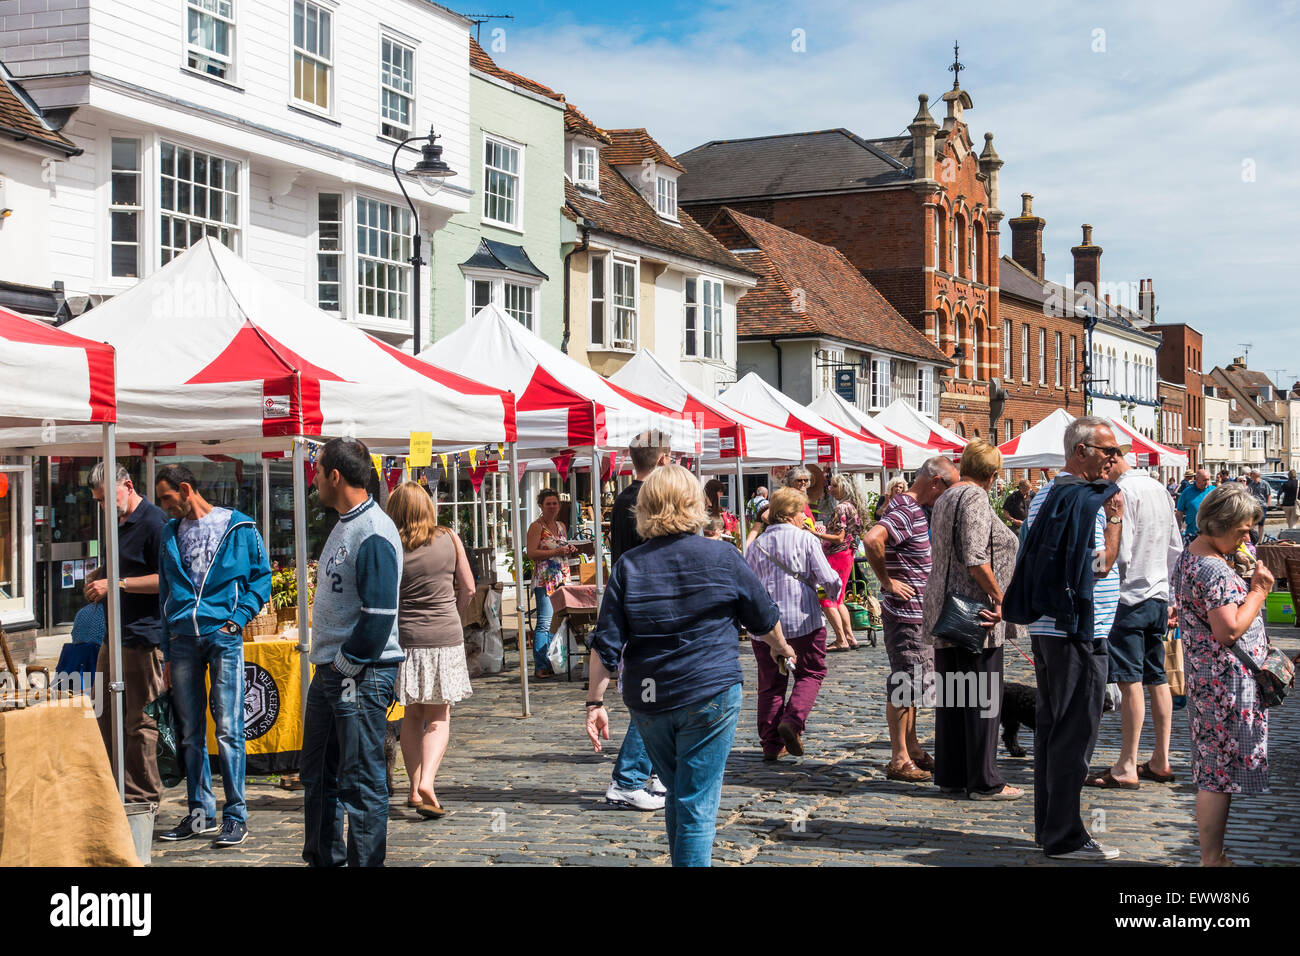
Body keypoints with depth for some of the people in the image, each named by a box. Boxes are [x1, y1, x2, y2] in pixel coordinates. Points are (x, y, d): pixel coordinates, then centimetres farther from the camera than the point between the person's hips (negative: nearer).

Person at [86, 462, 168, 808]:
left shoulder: (154, 521, -12)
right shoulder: (116, 523, 18)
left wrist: (116, 583, -19)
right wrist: (100, 576, 10)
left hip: (143, 637, -10)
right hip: (115, 635, 10)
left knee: (141, 723, -4)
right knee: (107, 718, 12)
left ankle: (141, 800, 4)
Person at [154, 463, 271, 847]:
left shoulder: (238, 527, 2)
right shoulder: (171, 533, 16)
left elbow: (262, 576, 4)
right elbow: (166, 593, 19)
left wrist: (239, 616, -9)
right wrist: (167, 652, 16)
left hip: (222, 636, -5)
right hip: (182, 639, 5)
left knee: (227, 729, -7)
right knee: (190, 732, 8)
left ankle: (236, 816, -1)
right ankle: (200, 812, 17)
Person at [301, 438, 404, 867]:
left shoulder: (374, 534, -17)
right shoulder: (343, 526, 14)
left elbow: (379, 614, -22)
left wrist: (345, 664, -14)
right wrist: (328, 664, 15)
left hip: (361, 674, -10)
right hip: (330, 671, 10)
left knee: (361, 782, -3)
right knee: (318, 775, 18)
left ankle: (365, 860, 5)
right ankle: (322, 858, 30)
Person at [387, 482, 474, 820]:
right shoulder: (449, 539, 0)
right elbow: (468, 589, 5)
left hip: (404, 638, 0)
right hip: (446, 639, 0)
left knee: (412, 716, 15)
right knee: (439, 718, 6)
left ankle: (416, 789, 16)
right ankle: (426, 782, -15)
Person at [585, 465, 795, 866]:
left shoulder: (628, 565, 0)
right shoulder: (722, 557, -4)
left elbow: (606, 644, -3)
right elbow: (765, 619, 8)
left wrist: (596, 702, 3)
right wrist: (782, 649, 28)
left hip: (647, 702, 3)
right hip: (709, 695, -3)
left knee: (678, 796, 21)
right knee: (697, 805, -1)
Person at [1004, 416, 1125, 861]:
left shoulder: (1043, 496, 14)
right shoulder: (1088, 499, -15)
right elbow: (1101, 565, -17)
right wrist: (1116, 519, -7)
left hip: (1045, 628, 10)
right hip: (1078, 632, -10)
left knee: (1050, 726, 14)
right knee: (1075, 732, -5)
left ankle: (1047, 825, 22)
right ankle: (1065, 838, -2)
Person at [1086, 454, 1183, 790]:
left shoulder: (1122, 492, -14)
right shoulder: (1158, 488, 13)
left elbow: (1119, 552, -20)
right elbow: (1176, 547, 18)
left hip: (1129, 597, -9)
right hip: (1159, 596, 9)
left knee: (1131, 681, -7)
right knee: (1157, 679, 12)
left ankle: (1127, 768, -5)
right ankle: (1161, 762, 16)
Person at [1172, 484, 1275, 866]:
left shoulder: (1190, 555, 11)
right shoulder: (1214, 569, -21)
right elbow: (1229, 629, -26)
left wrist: (1247, 584, 9)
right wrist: (1258, 591, -16)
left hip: (1206, 678, 11)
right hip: (1227, 683, -11)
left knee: (1213, 772, 15)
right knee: (1220, 776, -3)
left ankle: (1212, 855, 22)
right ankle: (1212, 859, 4)